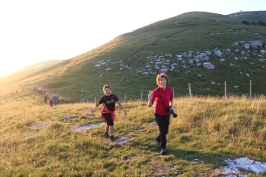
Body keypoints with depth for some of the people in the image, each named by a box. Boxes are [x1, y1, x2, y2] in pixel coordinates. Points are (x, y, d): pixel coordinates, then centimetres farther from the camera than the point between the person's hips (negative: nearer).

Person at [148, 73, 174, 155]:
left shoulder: (170, 90, -10)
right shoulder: (156, 91, -19)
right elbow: (150, 105, -16)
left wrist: (172, 107, -8)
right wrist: (149, 99, -36)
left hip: (167, 114, 4)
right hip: (158, 114, -4)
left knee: (165, 131, 13)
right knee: (163, 130, -15)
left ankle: (158, 139, 46)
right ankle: (163, 147, 7)